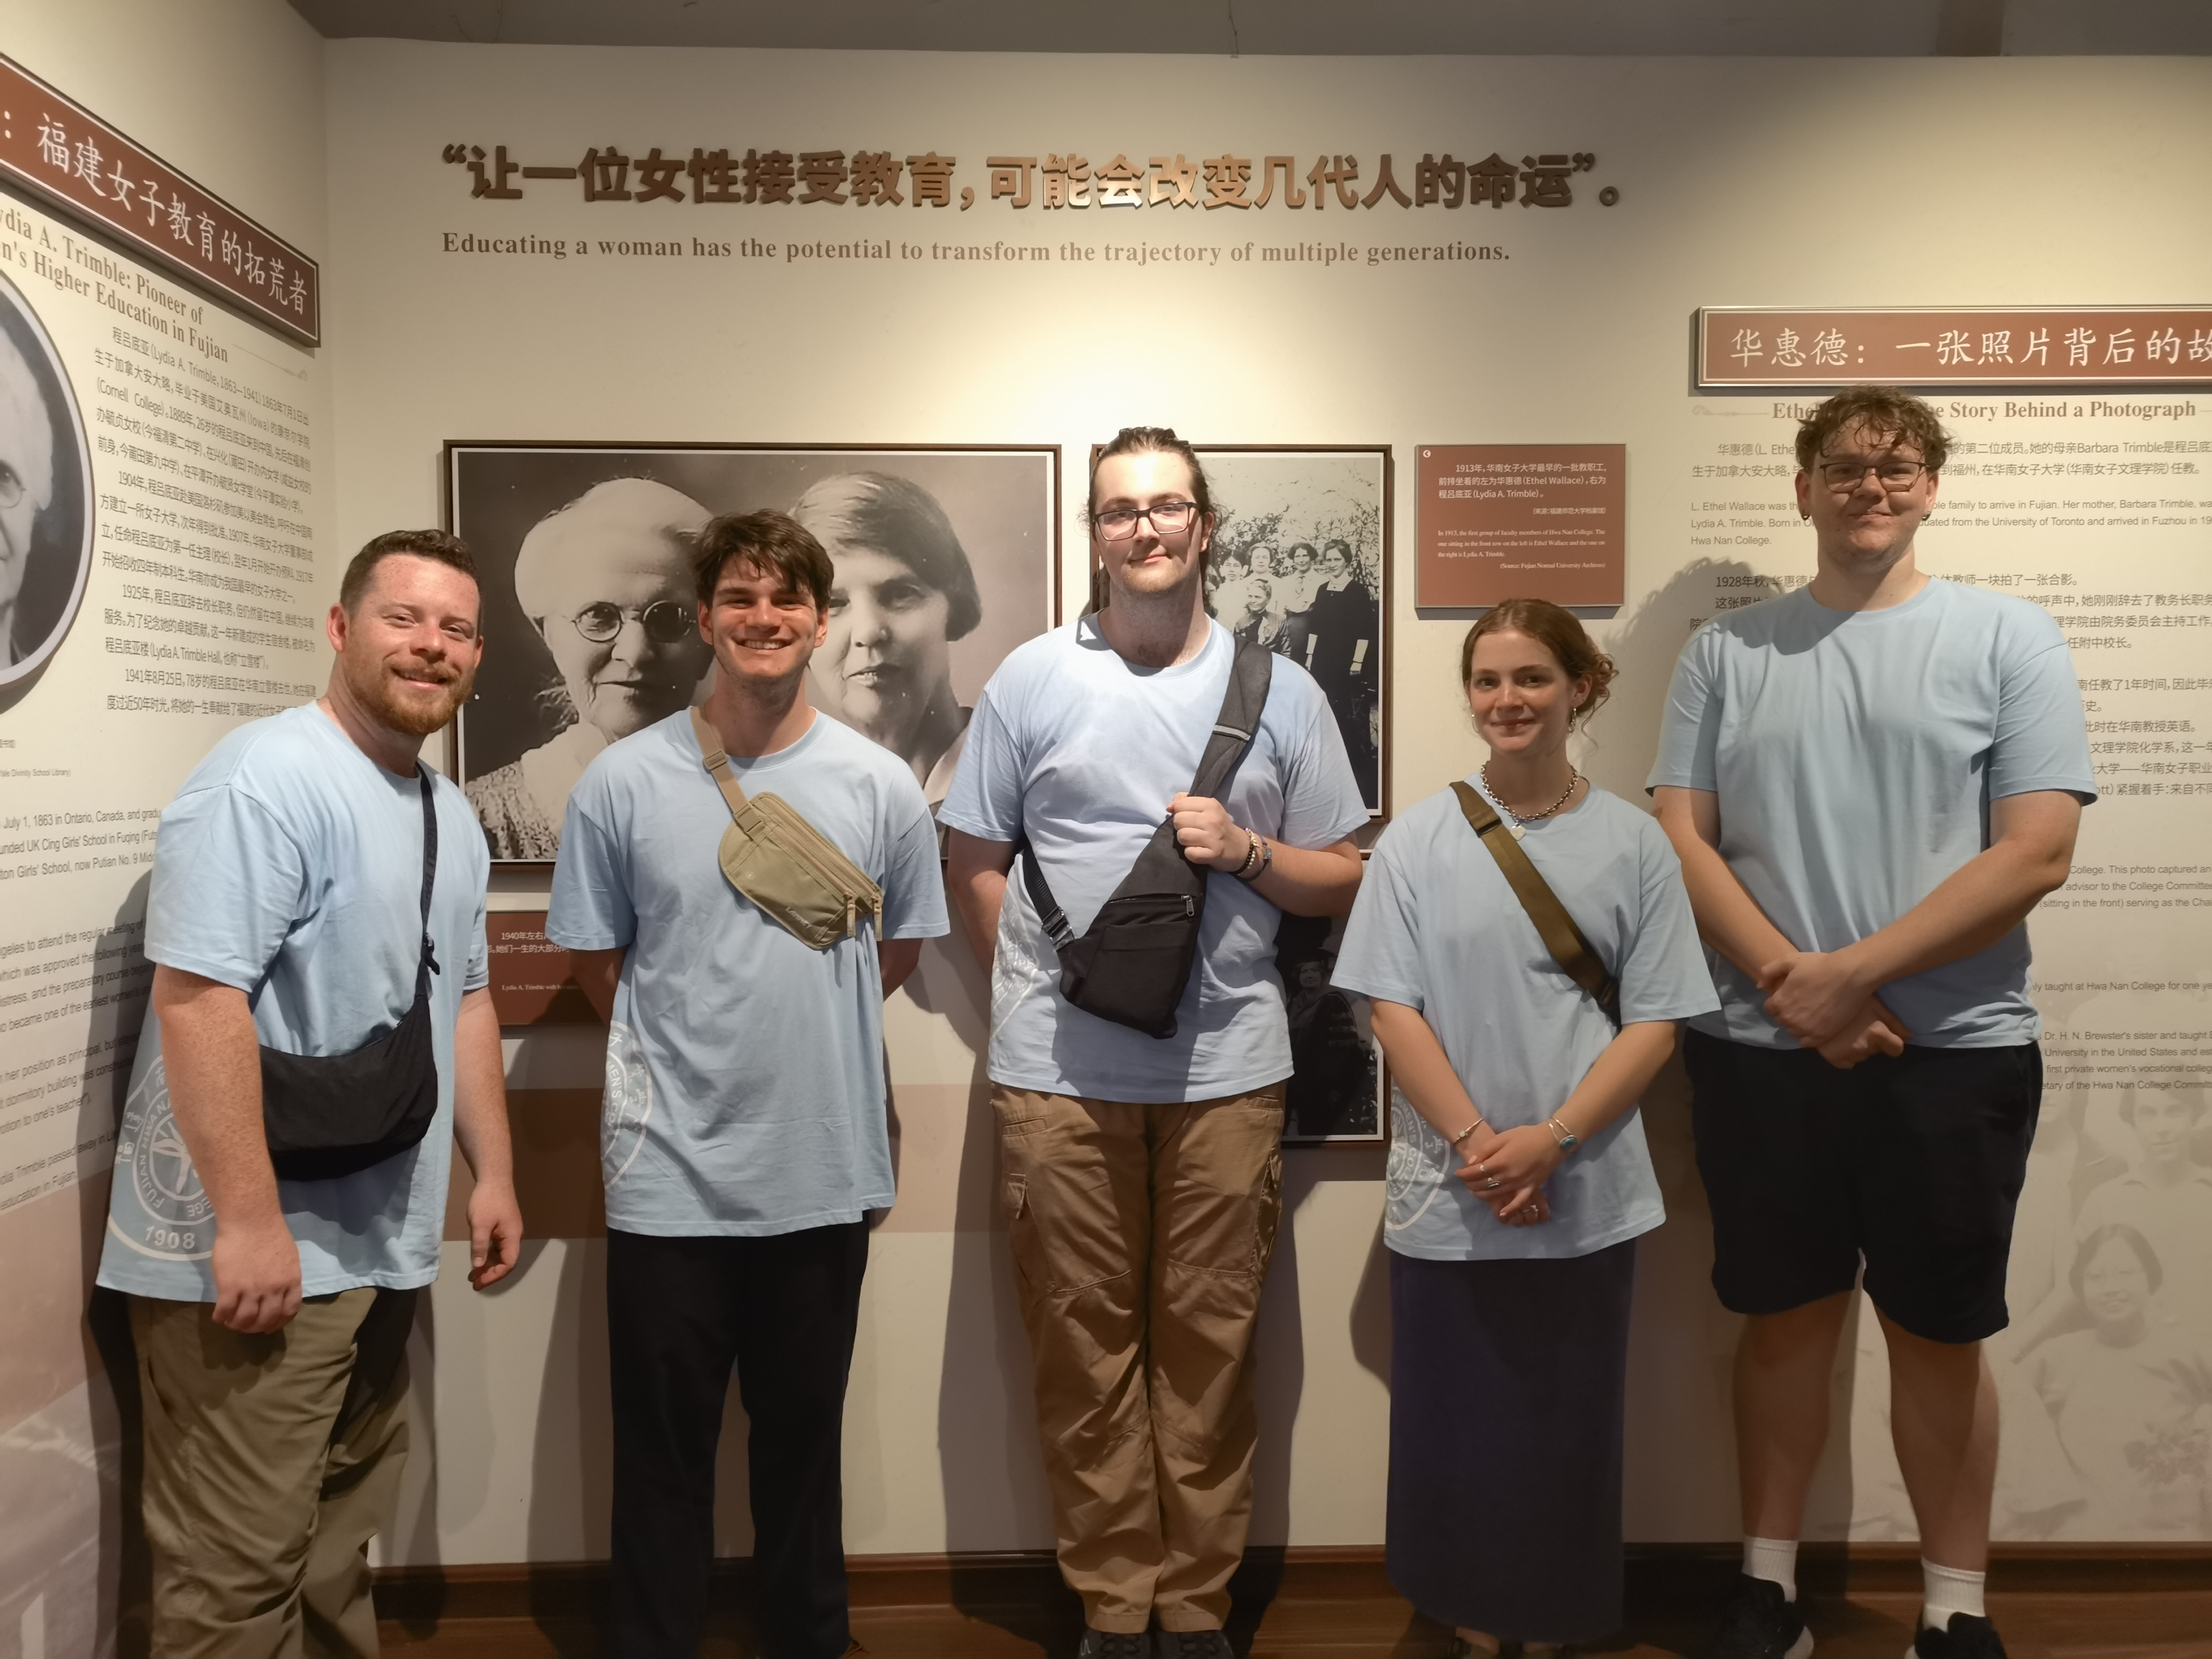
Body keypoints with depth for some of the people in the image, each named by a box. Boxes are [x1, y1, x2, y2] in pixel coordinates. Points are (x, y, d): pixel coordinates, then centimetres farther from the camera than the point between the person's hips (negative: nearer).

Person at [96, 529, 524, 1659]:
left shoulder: (450, 815, 12)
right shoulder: (266, 781, -17)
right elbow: (196, 997, -23)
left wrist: (492, 1173, 14)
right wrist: (248, 1221, -23)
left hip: (382, 1245, 9)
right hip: (253, 1248, -8)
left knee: (343, 1532, 21)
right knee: (238, 1565, 2)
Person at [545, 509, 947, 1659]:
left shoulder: (881, 786, -2)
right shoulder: (623, 781, -5)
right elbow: (597, 962, 5)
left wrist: (800, 1031, 7)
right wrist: (688, 1053, 4)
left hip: (825, 1173, 1)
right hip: (667, 1175, -1)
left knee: (804, 1436, 19)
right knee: (664, 1449, 12)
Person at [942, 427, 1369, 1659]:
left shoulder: (1279, 689, 6)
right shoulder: (1030, 680, 5)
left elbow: (1345, 880, 7)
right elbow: (976, 864, 8)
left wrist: (1246, 851, -11)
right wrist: (1040, 986, -1)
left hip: (1229, 1069, 0)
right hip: (1058, 1073, 0)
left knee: (1209, 1345, 8)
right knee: (1084, 1342, 8)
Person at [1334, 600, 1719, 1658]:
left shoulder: (1633, 844, 1)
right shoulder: (1418, 839, 0)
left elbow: (1655, 1022, -2)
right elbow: (1392, 1010, -3)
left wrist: (1549, 1142, -14)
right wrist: (1475, 1143, -13)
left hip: (1587, 1195, 0)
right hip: (1445, 1195, 0)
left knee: (1566, 1425, 11)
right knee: (1456, 1423, 9)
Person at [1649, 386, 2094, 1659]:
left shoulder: (2010, 638, 0)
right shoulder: (1727, 652, 6)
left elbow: (2036, 853, -9)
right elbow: (1681, 840, 0)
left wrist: (1854, 972, -15)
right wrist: (1787, 980, -13)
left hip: (1955, 1052, -1)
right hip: (1759, 1052, 2)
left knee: (1941, 1334, 10)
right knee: (1788, 1316, 13)